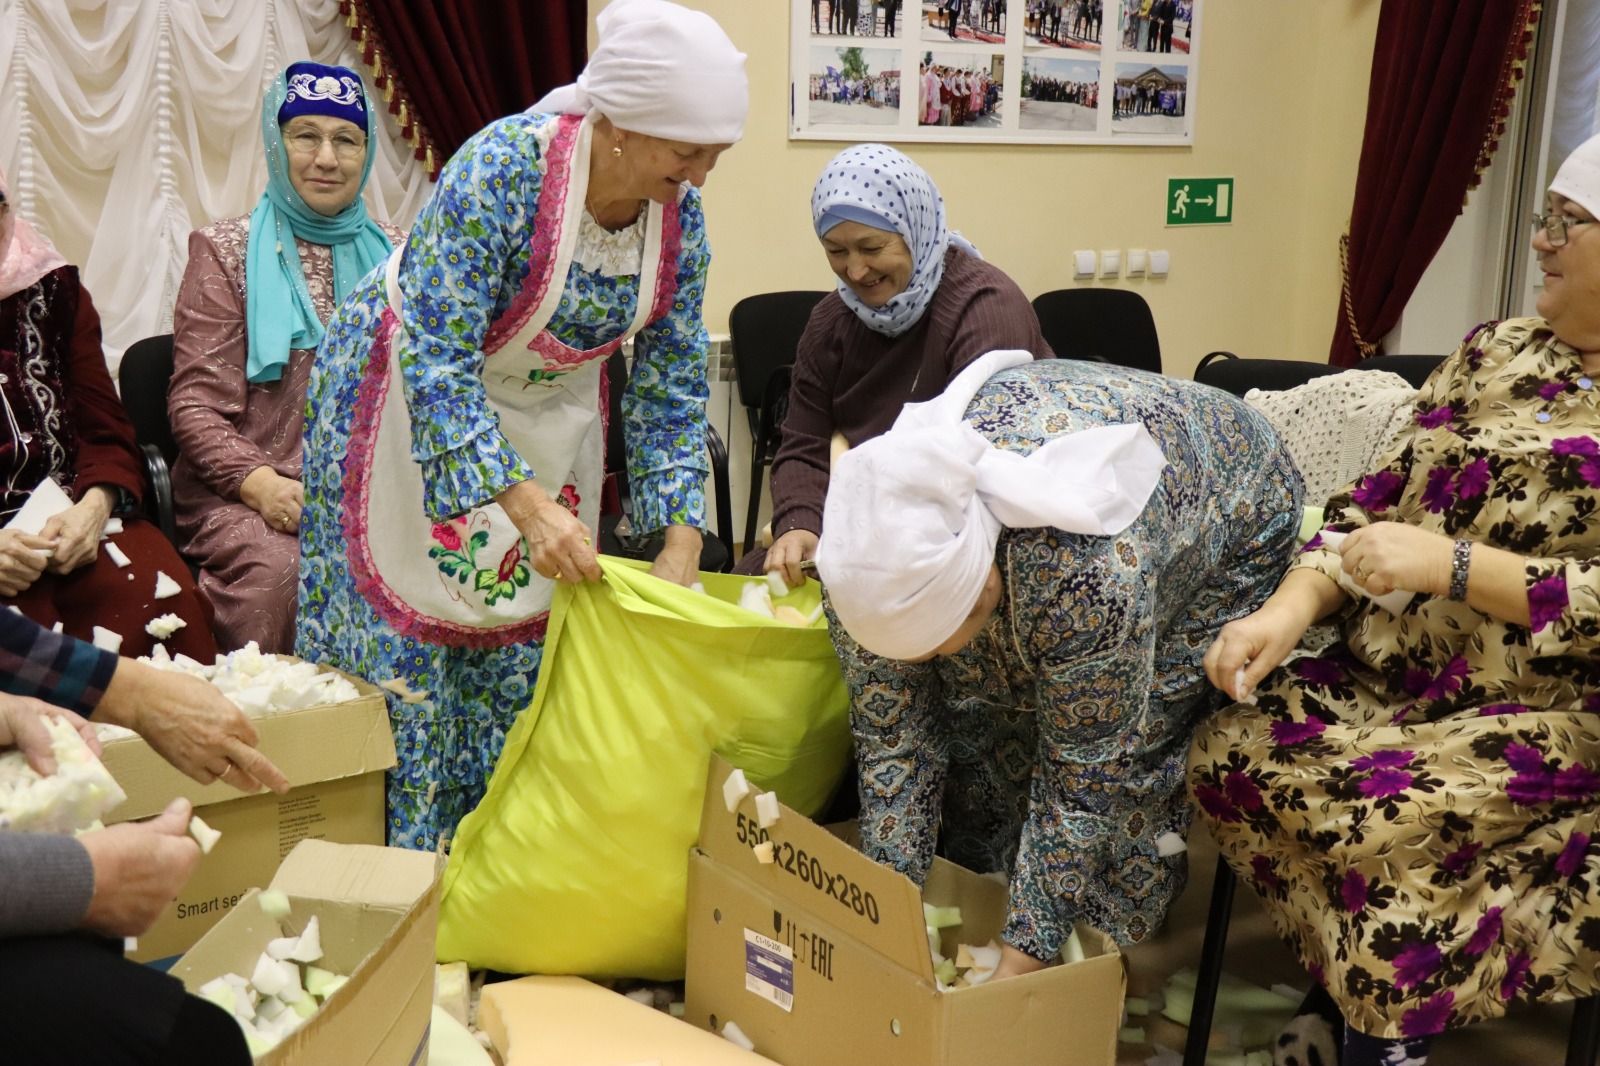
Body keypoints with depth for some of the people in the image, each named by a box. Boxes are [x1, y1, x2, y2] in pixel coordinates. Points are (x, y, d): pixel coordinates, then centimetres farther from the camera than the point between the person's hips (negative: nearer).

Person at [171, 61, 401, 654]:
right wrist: (261, 484, -17)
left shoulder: (393, 252, 16)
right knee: (277, 571, -35)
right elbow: (196, 403, 1)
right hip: (248, 491, -2)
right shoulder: (227, 251, 7)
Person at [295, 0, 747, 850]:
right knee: (407, 630, -2)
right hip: (415, 397, -5)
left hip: (548, 410, 5)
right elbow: (435, 361, -33)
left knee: (525, 632, 7)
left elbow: (670, 387, -6)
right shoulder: (502, 170, -32)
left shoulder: (680, 216, -13)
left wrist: (681, 549, -14)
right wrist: (526, 503, -42)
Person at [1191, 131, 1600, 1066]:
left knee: (1371, 812, -28)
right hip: (1396, 670, 6)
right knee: (1232, 752, -14)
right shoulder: (1497, 352, 11)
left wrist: (1450, 563, -21)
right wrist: (1291, 607, -8)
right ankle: (1371, 983, 6)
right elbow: (1382, 496, 7)